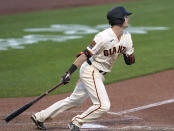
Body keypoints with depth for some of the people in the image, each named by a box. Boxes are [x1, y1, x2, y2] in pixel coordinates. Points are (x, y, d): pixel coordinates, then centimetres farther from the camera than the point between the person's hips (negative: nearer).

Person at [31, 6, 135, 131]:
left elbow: (130, 61, 6)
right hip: (90, 72, -8)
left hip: (100, 74, 9)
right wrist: (69, 72, -26)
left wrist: (127, 55, -18)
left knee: (74, 100, 16)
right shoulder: (104, 37, -24)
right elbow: (86, 54, -24)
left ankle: (39, 117, 25)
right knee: (103, 105, -16)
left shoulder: (126, 36, 0)